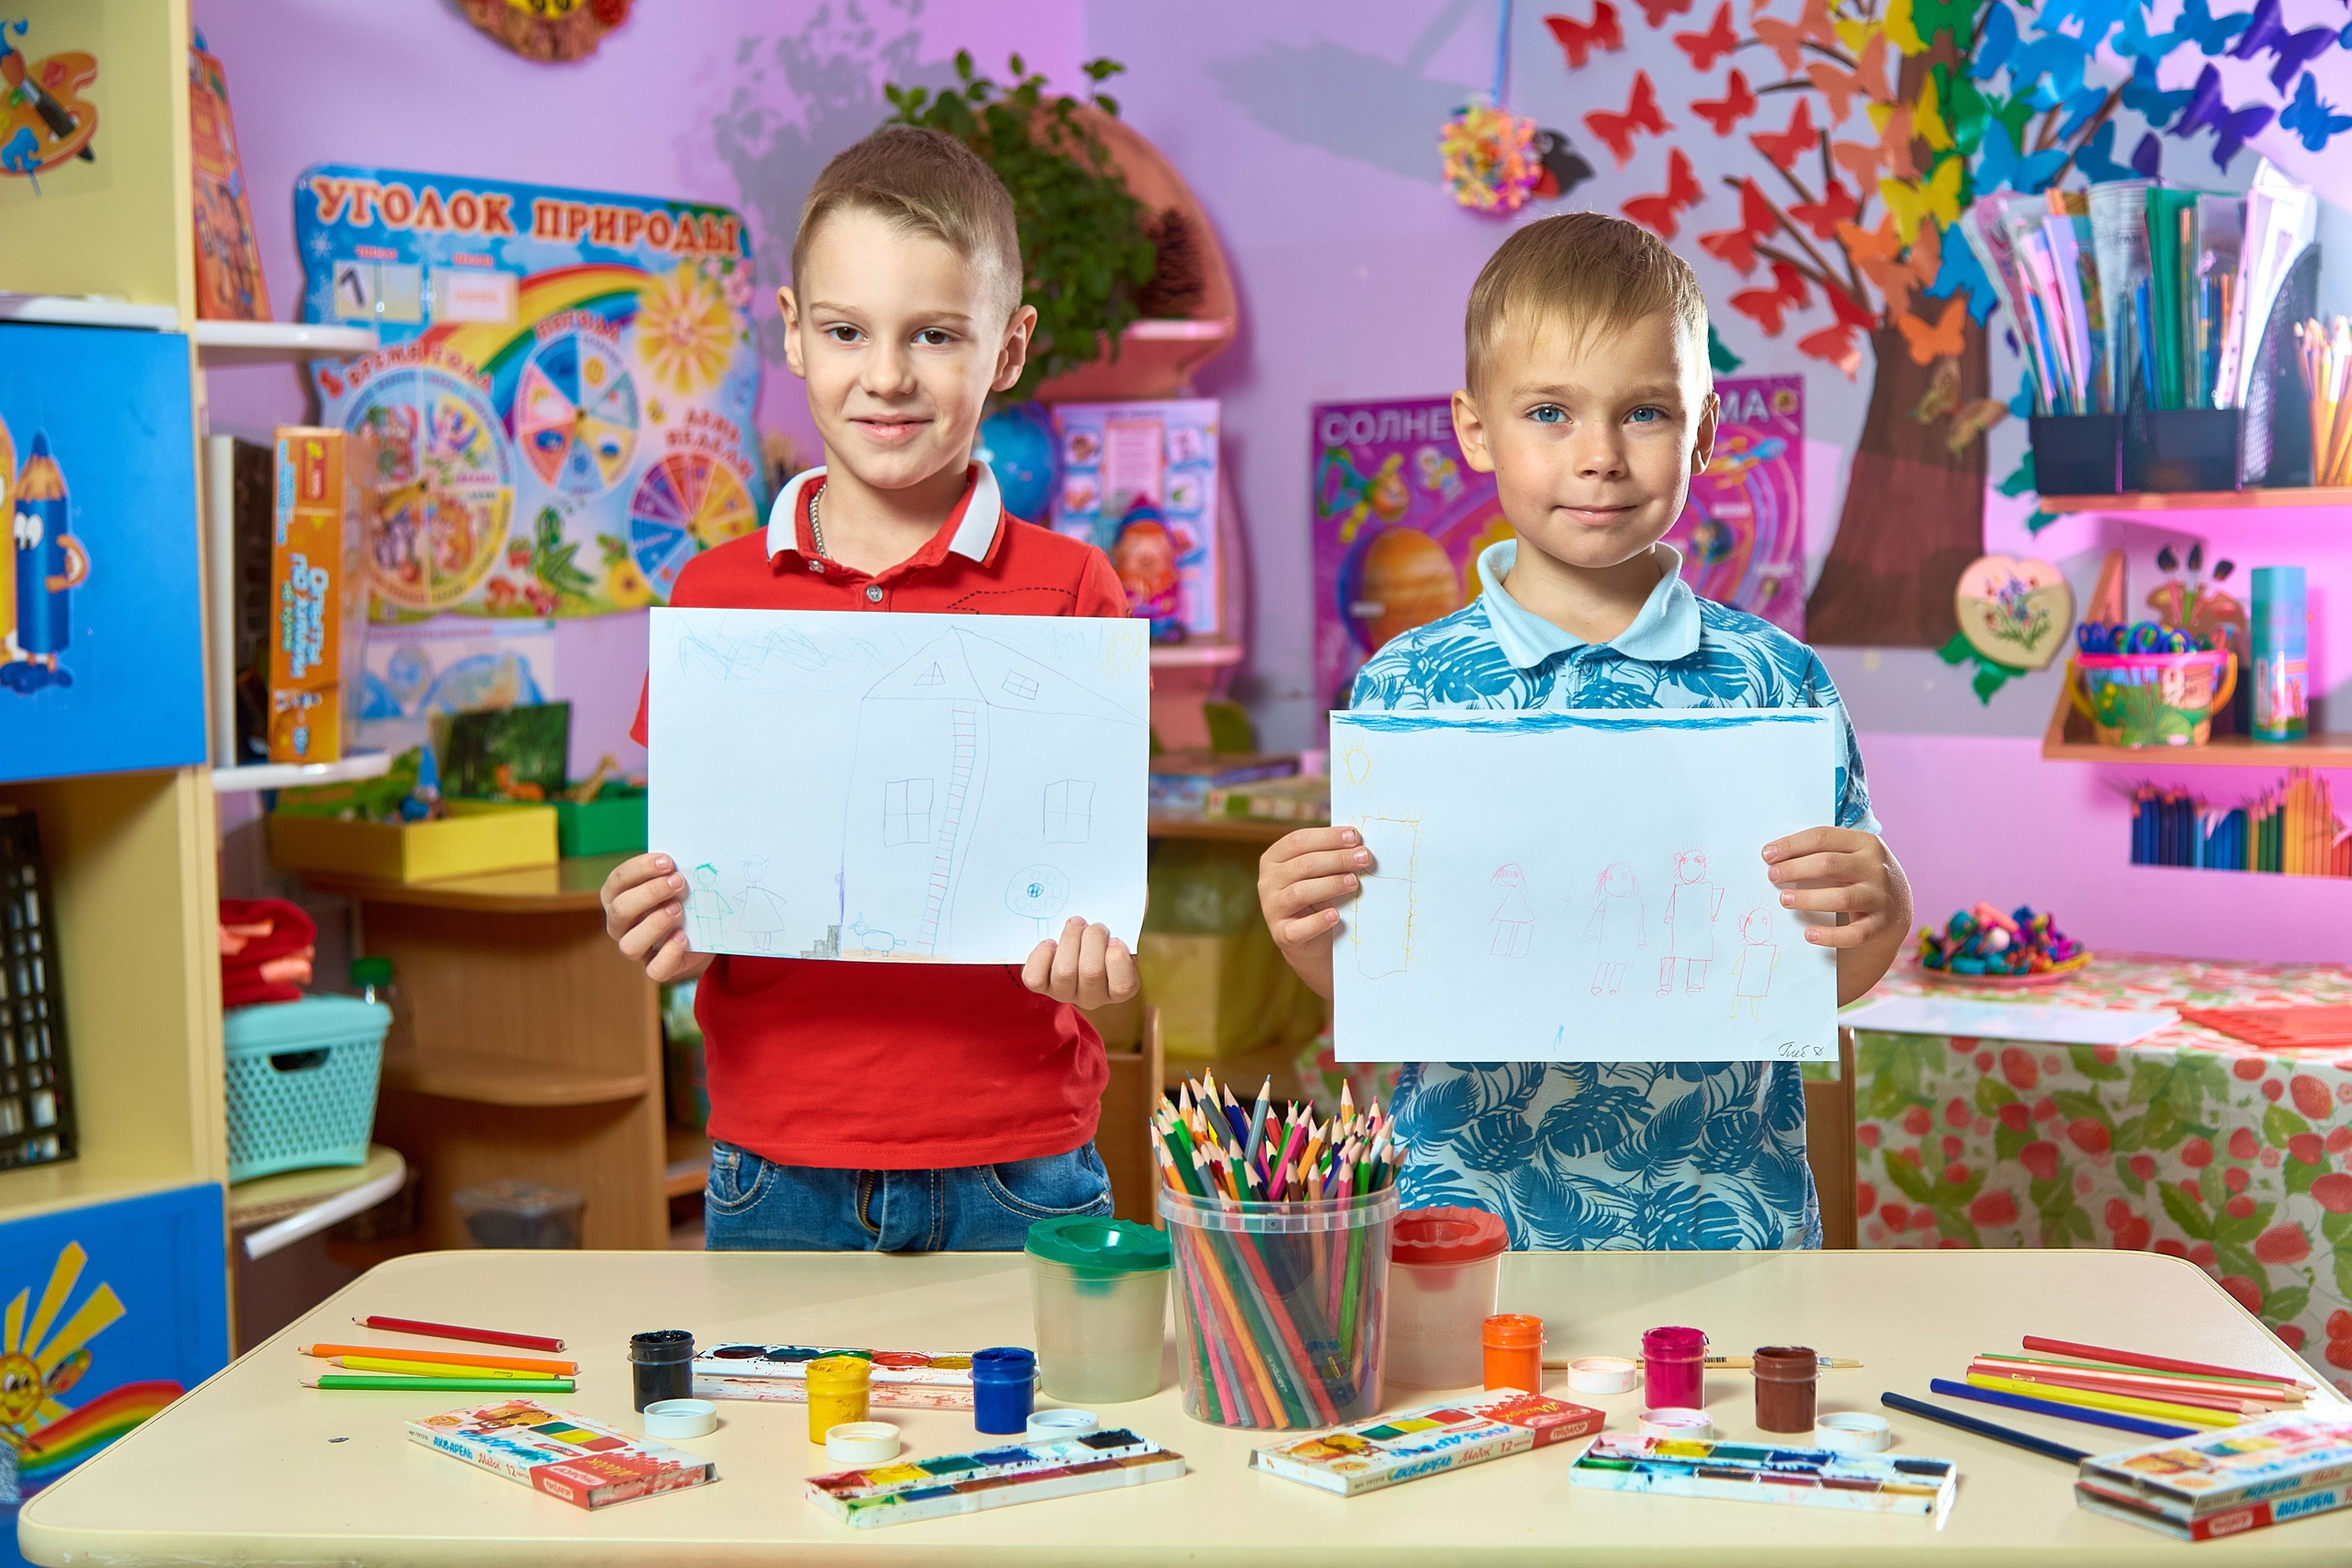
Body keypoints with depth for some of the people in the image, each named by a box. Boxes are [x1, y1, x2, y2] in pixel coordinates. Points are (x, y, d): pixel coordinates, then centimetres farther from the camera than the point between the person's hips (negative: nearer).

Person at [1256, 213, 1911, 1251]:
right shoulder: (1404, 687, -3)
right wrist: (1305, 931, -18)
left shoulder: (1774, 680, -2)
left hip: (1722, 1215, 0)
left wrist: (1880, 914, -18)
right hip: (1466, 1208, 0)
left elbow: (1825, 980, 2)